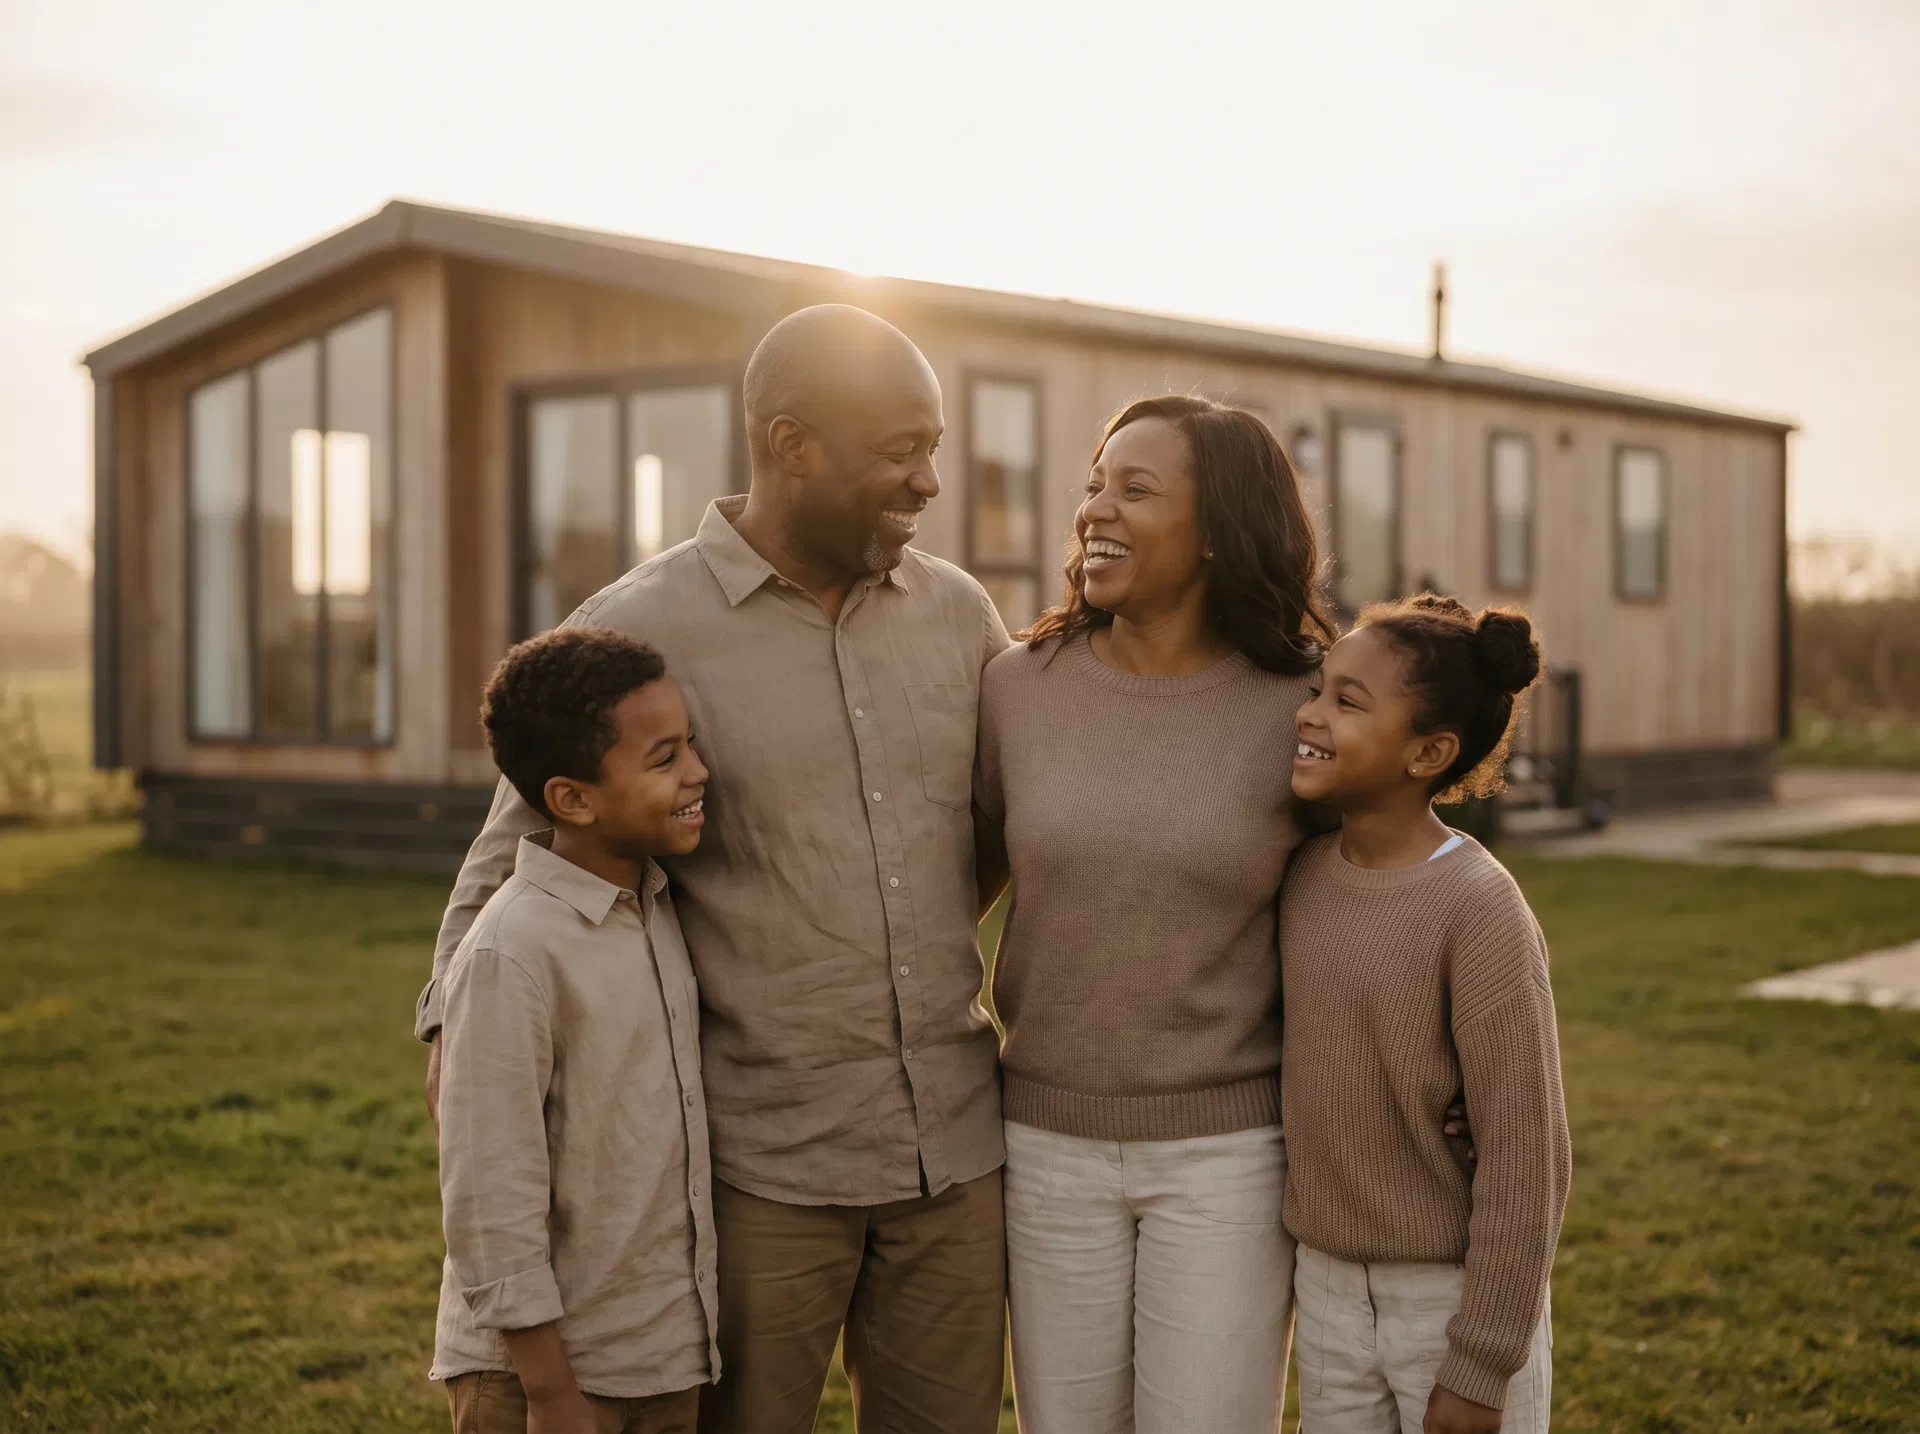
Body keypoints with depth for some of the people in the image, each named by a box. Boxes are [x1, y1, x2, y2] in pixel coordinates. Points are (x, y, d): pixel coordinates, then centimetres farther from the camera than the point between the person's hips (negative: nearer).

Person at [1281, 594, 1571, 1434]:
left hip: (1458, 1300, -5)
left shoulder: (1480, 911, -19)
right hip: (1328, 1289, 6)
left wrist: (1481, 1364, -15)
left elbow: (1527, 1158, -17)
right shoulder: (1306, 879, 0)